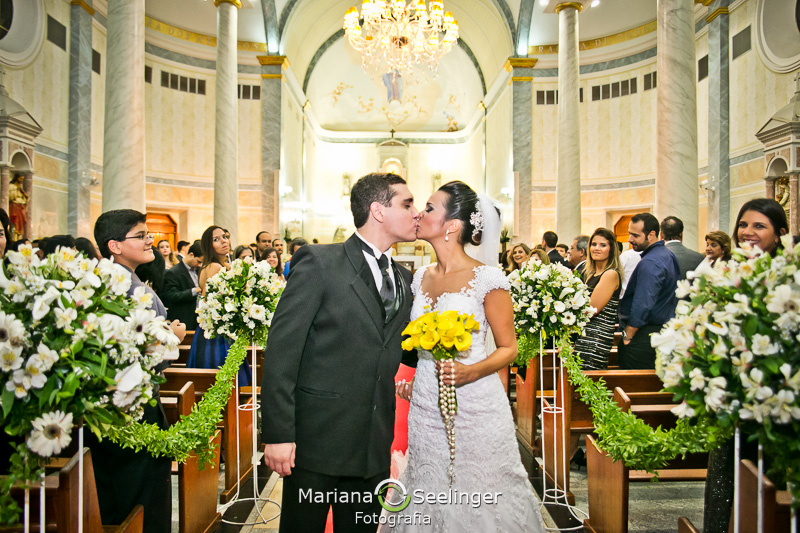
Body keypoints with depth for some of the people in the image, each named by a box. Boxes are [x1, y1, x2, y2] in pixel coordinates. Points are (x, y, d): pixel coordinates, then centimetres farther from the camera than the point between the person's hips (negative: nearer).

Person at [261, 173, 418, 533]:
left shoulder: (403, 278, 11)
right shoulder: (318, 263, -9)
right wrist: (278, 433, -16)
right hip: (317, 440, -5)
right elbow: (281, 350, -13)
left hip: (373, 446, 6)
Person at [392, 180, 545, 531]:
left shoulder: (487, 279, -12)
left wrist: (470, 372, -23)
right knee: (431, 495, 15)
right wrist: (406, 375, 6)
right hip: (425, 407, 5)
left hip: (475, 407, -5)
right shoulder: (422, 277, 6)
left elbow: (508, 348, -7)